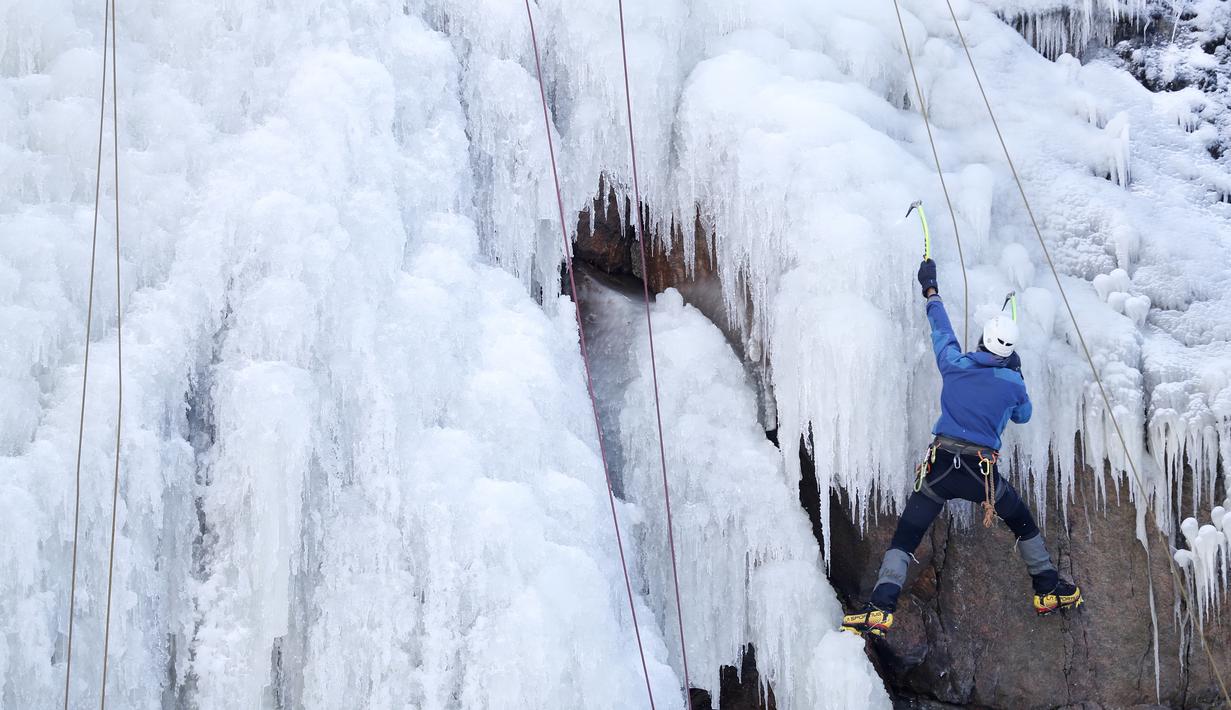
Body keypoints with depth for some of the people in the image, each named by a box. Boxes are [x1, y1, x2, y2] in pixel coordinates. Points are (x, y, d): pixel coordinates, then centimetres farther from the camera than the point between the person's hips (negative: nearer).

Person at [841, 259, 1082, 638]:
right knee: (1024, 524, 26)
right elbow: (1023, 415, 22)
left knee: (904, 539, 0)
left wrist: (931, 291, 37)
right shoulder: (1013, 383, 1)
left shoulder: (955, 365, 3)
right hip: (982, 473, 0)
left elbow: (942, 329, 21)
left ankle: (880, 608, -17)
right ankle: (1049, 590, 32)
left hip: (940, 468, 0)